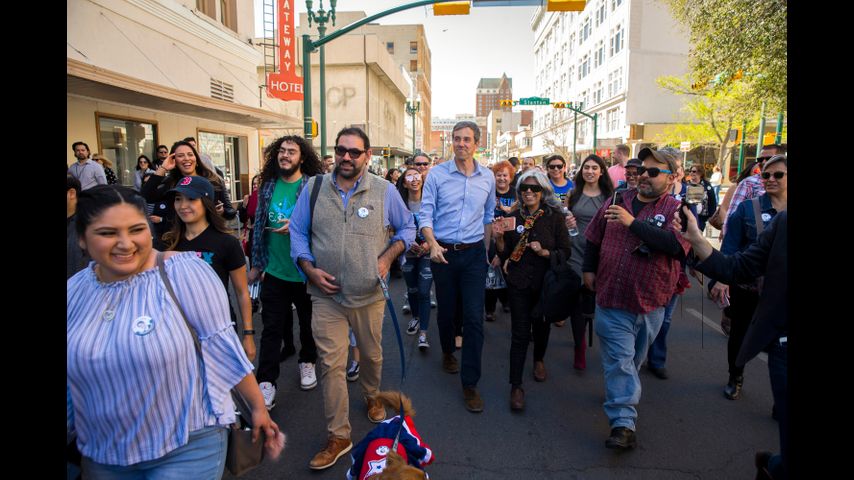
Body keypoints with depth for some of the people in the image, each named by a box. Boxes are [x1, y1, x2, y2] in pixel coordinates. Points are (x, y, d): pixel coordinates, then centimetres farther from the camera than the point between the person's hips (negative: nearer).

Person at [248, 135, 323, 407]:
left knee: (308, 321, 16)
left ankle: (307, 361, 39)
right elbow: (259, 227, 12)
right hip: (275, 271, 3)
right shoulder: (268, 186, 6)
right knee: (272, 327, 5)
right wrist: (256, 264, 14)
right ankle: (267, 380, 13)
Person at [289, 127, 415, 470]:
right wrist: (310, 269, -7)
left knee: (372, 355, 18)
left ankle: (372, 398, 49)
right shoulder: (313, 187, 0)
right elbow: (298, 233, 6)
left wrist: (387, 257, -7)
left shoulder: (385, 191, -3)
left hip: (370, 294, 0)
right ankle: (338, 436, 17)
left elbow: (407, 228, 8)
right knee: (331, 364, 1)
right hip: (326, 295, 0)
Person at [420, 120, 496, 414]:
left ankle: (470, 384, 6)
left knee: (474, 317, -4)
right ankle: (447, 351, 45)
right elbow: (425, 213, -6)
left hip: (474, 254, 1)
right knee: (446, 310, 14)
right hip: (443, 252, -1)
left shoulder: (487, 177, 4)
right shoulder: (437, 174, -4)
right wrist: (433, 244, -21)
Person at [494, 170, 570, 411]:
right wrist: (499, 239, -16)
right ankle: (516, 385, 5)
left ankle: (539, 360, 49)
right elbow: (505, 254, 3)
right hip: (519, 282, 0)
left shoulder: (555, 217, -6)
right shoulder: (513, 217, -1)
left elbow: (565, 252, -4)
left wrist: (545, 252, -21)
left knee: (541, 325, 19)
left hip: (546, 282, 0)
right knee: (520, 332, -3)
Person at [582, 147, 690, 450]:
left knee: (633, 360, 20)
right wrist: (589, 269, 13)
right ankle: (623, 424, 1)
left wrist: (633, 223, -27)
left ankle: (617, 395, 45)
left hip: (650, 302, 0)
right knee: (619, 360, -3)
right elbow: (593, 238, 16)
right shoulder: (617, 201, 4)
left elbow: (676, 245, -26)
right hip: (612, 299, 0)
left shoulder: (677, 210, -6)